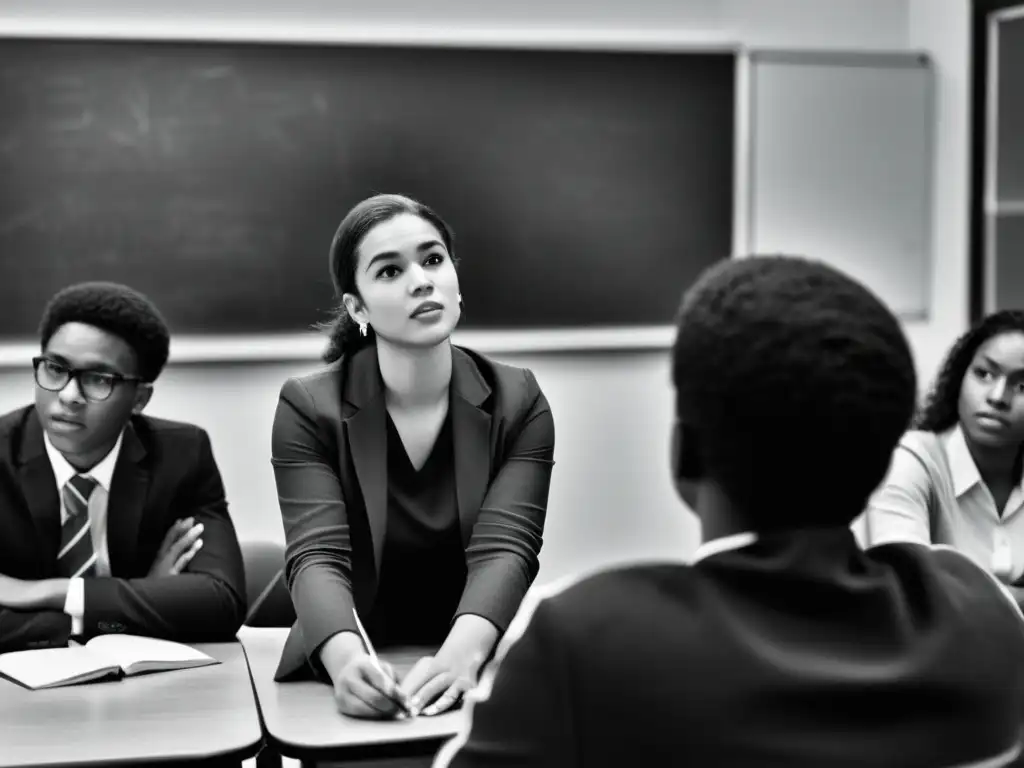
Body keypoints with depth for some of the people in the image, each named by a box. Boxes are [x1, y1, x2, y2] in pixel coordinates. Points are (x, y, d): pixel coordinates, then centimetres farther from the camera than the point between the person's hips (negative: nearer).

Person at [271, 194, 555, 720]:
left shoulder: (518, 404, 0)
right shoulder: (307, 408, -2)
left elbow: (503, 549, -12)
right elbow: (318, 556, -13)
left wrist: (461, 655, -31)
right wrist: (347, 659, -33)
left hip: (479, 678, 1)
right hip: (359, 686, 0)